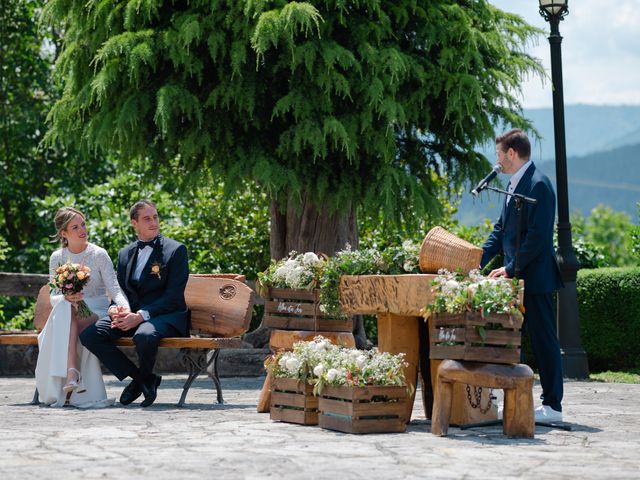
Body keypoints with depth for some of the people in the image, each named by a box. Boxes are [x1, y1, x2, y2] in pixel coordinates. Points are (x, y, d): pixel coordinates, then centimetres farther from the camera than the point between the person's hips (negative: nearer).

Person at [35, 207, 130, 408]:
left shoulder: (99, 254, -2)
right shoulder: (57, 258, 6)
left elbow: (114, 289, -10)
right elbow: (54, 298, 3)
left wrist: (124, 307, -32)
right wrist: (65, 297, -21)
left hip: (97, 314, -2)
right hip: (68, 314, 2)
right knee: (65, 307, -34)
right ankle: (72, 374, -44)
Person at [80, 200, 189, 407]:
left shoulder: (176, 250, -1)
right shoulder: (125, 254, 17)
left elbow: (173, 296, -9)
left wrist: (141, 316, -20)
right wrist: (114, 310, -7)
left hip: (165, 316, -5)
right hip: (130, 314, 5)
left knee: (144, 335, -39)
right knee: (89, 335, -18)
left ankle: (146, 377, -4)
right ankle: (139, 377, -4)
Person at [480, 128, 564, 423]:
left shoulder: (538, 184, -15)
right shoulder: (515, 184, 15)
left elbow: (537, 236, -21)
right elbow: (502, 230, 18)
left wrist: (511, 268, -19)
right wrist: (478, 261, 7)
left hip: (535, 278, -10)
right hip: (516, 278, 10)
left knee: (543, 340, -3)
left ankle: (552, 406, 3)